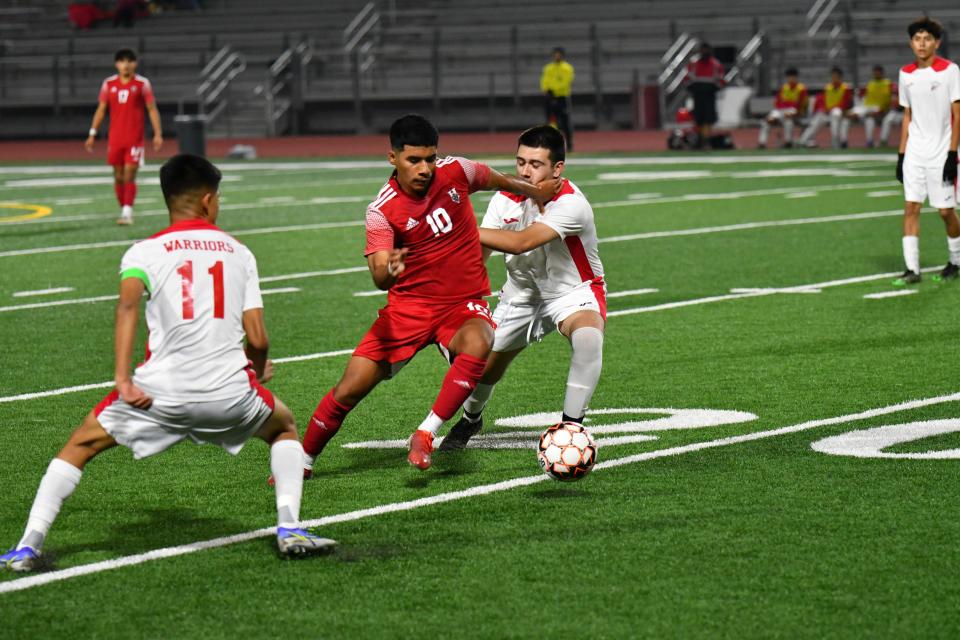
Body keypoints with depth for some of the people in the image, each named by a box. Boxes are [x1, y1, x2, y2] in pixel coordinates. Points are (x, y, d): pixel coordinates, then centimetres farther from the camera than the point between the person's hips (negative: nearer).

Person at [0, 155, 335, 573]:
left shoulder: (143, 252, 8)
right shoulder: (239, 253, 14)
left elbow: (129, 301, -14)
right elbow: (257, 338, 7)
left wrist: (123, 378, -18)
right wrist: (260, 369, 30)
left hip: (161, 393, -1)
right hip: (230, 392, 1)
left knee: (81, 444, 19)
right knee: (283, 427, 32)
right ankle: (290, 528, 14)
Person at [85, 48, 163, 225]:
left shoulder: (142, 84, -1)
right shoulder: (109, 84, 6)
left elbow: (152, 109, 0)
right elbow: (101, 109, 11)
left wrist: (158, 134, -8)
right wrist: (92, 134, 7)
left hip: (135, 138, -3)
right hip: (115, 138, 3)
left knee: (129, 176, -10)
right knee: (118, 176, 7)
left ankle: (128, 212, -13)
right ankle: (123, 209, 18)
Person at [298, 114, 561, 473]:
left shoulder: (455, 172, -8)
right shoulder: (381, 211, -14)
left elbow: (496, 180, 15)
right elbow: (379, 277, -24)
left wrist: (532, 191, 31)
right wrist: (387, 271, -47)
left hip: (463, 304, 1)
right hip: (408, 305, -1)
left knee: (477, 345, -35)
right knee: (349, 389, -6)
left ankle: (425, 436, -26)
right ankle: (303, 461, 17)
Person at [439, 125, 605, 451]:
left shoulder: (571, 204, -31)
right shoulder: (506, 199, -15)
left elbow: (520, 243, -42)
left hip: (574, 291, -5)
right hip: (522, 291, 5)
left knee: (588, 337, -36)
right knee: (486, 363, 10)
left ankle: (572, 427, -26)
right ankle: (470, 419, 45)